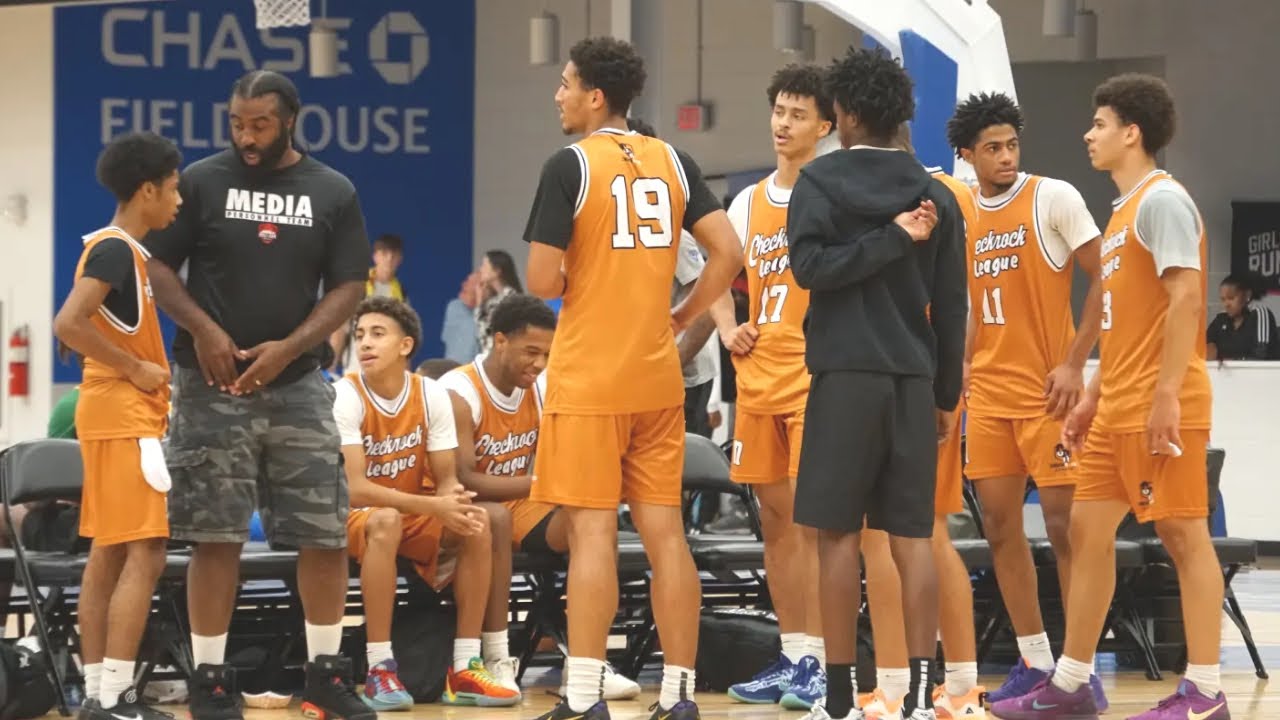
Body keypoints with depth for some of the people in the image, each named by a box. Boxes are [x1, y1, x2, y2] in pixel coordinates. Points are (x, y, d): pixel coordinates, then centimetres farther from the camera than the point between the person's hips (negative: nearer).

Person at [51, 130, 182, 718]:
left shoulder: (122, 250, 15)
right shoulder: (115, 249, -14)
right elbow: (68, 325, -26)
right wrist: (135, 369, -19)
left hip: (120, 418, 10)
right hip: (124, 416, -10)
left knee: (108, 555, 9)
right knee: (144, 554, -12)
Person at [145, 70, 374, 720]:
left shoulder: (333, 193, 5)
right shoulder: (202, 181, 1)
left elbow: (348, 288, 3)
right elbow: (157, 268, 1)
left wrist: (288, 347, -10)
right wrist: (203, 329, -14)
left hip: (297, 385, 2)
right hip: (213, 385, -2)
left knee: (326, 533, 1)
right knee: (216, 536, -3)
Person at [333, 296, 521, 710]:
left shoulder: (432, 395, -6)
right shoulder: (346, 396, -19)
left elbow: (446, 478, -4)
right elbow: (355, 489, -26)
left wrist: (454, 500, -30)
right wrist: (433, 506, -35)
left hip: (416, 518, 5)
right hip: (353, 518, -5)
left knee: (477, 523, -22)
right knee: (385, 522, -38)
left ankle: (464, 669, -18)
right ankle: (380, 672, -36)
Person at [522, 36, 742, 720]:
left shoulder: (571, 165, -10)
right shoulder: (673, 162, 7)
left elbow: (543, 282, -14)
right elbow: (727, 253, 1)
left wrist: (571, 281, 8)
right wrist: (680, 317, 12)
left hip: (588, 379, -5)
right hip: (658, 375, 5)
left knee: (592, 531, -5)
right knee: (664, 530, 7)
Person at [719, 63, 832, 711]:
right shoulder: (748, 202, 14)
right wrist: (730, 330, 5)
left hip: (818, 377, -6)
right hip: (759, 378, 6)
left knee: (813, 520, -10)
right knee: (775, 520, 8)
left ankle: (817, 663, -9)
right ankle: (791, 657, 14)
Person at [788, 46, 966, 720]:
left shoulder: (820, 182, -2)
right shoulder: (935, 195, 10)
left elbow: (809, 266, -15)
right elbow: (951, 306, 12)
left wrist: (894, 238, -10)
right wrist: (947, 394, 18)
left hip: (846, 375, -4)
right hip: (912, 380, 4)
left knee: (838, 533, 1)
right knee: (912, 536, 4)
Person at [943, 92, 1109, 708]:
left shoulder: (1053, 198, -7)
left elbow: (1103, 281, -8)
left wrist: (1074, 363, -15)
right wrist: (958, 374, 9)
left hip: (1048, 390, -6)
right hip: (988, 393, 6)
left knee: (1063, 523, -6)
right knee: (999, 524, 5)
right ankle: (1033, 660, 14)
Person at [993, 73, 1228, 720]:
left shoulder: (1162, 200, -11)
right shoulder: (1124, 210, 18)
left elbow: (1186, 300, -19)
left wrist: (1167, 395, -24)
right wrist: (1094, 397, 22)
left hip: (1161, 407, -10)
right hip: (1117, 409, 10)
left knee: (1183, 534, -6)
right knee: (1088, 531, 9)